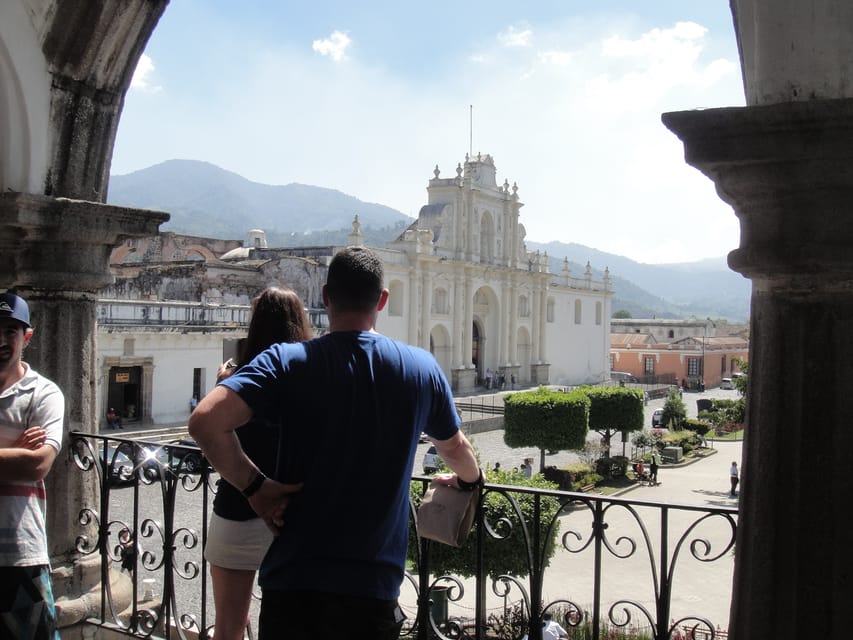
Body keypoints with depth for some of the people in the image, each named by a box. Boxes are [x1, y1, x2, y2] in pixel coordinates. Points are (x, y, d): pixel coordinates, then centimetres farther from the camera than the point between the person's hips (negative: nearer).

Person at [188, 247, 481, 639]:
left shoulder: (288, 361, -8)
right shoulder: (422, 368, 1)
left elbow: (205, 422, -21)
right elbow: (456, 449, 17)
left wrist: (254, 486, -8)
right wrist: (469, 480, 39)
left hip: (293, 581, -1)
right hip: (375, 583, 2)